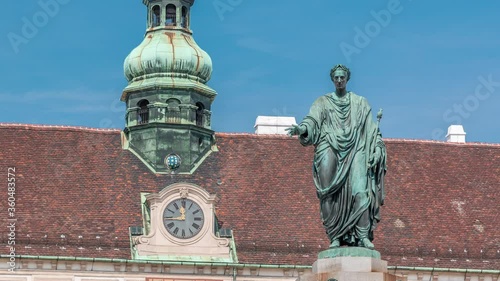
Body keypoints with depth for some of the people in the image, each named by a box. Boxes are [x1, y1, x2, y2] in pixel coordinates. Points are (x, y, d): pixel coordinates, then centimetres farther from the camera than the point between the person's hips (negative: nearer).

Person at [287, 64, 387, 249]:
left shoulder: (360, 103, 17)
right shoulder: (323, 102, 15)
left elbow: (370, 130, 13)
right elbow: (312, 120, -3)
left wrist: (377, 148, -2)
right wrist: (301, 128, -24)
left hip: (355, 153, 0)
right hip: (331, 152, 0)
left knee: (360, 192, -18)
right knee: (331, 196, -10)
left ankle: (363, 236, -22)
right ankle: (335, 237, -10)